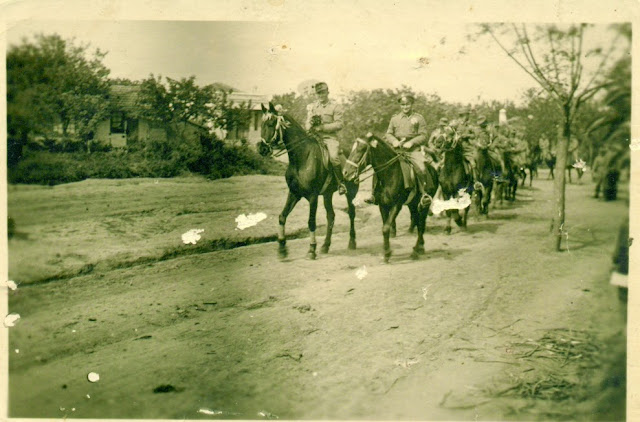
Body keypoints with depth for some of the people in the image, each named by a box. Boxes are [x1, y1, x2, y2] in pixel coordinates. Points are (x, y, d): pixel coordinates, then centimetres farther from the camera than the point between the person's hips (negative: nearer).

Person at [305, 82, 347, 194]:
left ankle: (341, 183, -16)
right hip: (315, 137, 5)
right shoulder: (311, 107, 18)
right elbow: (307, 124, 20)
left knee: (333, 157, -29)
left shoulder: (335, 106, 3)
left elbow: (339, 124, -6)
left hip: (330, 137, -5)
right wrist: (310, 126, -5)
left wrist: (322, 127, -13)